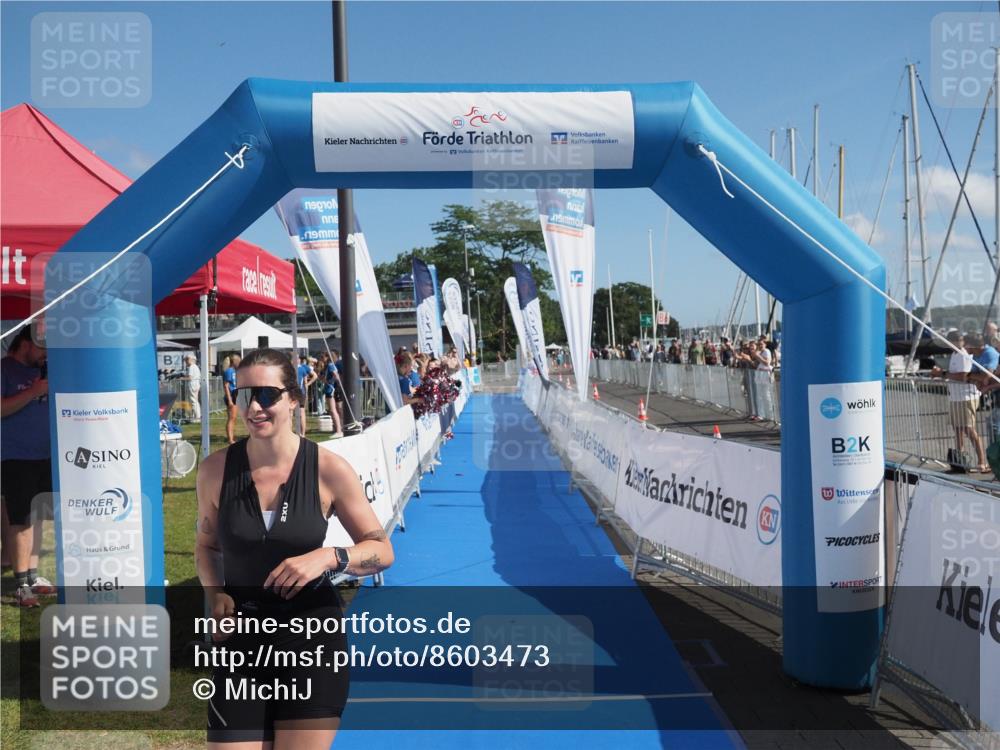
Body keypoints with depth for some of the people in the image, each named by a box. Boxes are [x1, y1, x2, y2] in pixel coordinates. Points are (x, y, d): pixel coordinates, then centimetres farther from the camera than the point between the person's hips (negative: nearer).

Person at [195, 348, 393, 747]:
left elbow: (382, 551, -4)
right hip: (241, 639, 2)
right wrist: (215, 594, -7)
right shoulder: (216, 469, -5)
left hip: (311, 635, -1)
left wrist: (328, 557, -22)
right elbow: (206, 545, 12)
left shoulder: (328, 469, -11)